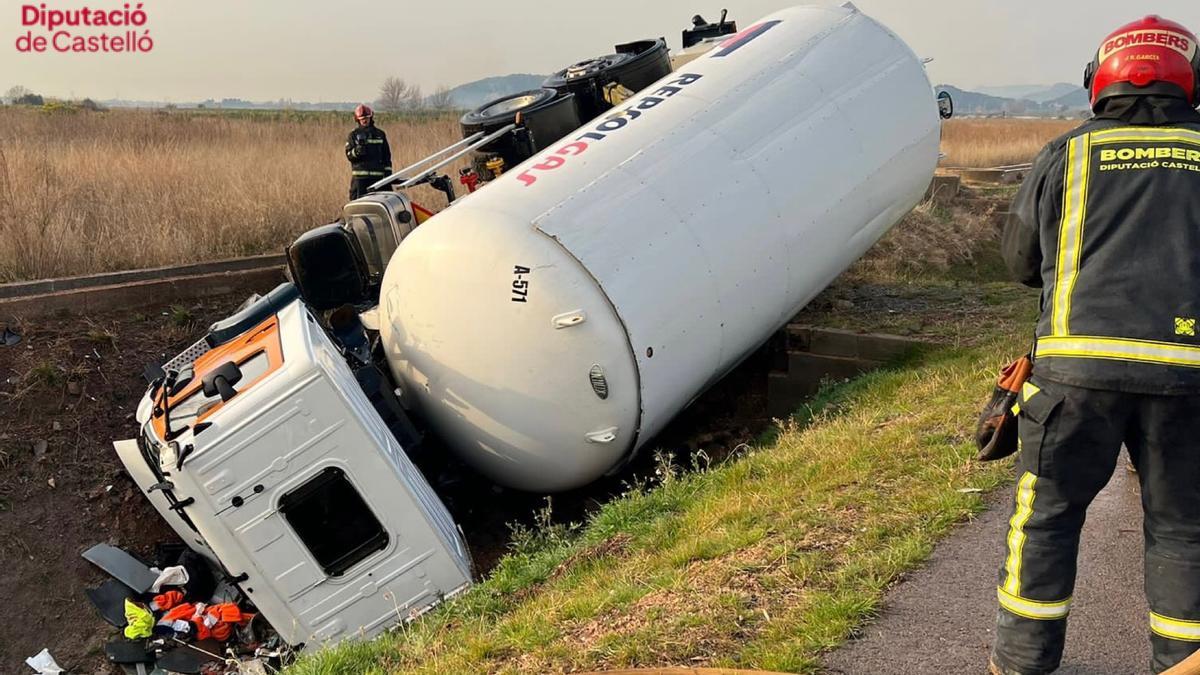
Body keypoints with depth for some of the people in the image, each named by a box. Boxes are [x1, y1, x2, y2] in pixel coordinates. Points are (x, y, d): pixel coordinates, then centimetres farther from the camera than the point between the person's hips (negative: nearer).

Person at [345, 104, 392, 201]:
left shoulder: (380, 134, 12)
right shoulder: (354, 135, 7)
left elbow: (387, 155, 13)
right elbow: (349, 155, -3)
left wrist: (388, 172, 6)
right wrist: (357, 151, -24)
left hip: (378, 176, 2)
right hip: (359, 176, -2)